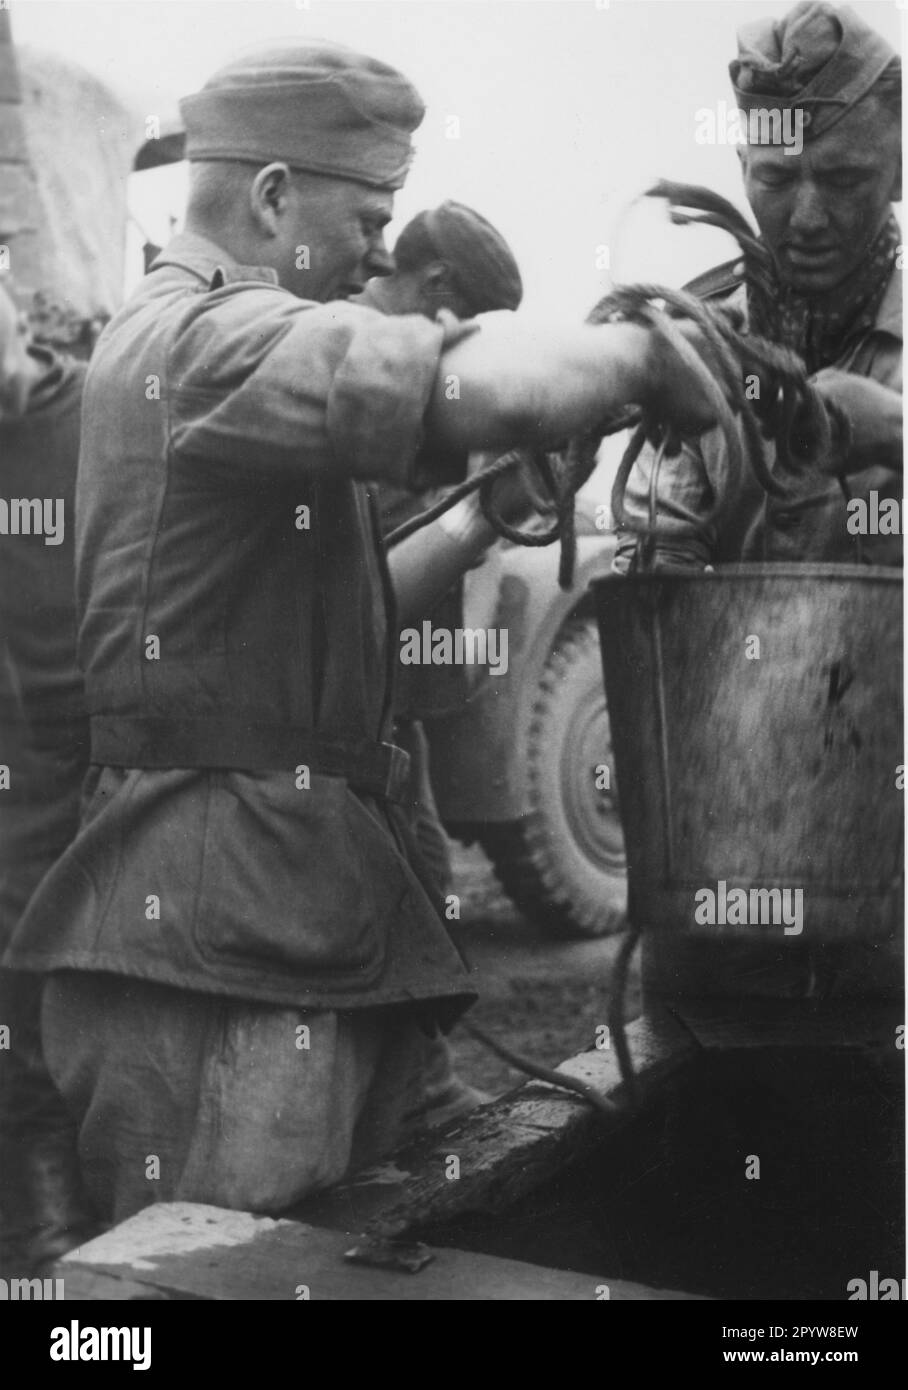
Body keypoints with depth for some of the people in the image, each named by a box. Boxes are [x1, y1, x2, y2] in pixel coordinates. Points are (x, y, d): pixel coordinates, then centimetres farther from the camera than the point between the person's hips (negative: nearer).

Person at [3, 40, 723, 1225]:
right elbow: (499, 389, -27)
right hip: (220, 926, -10)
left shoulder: (172, 337, 22)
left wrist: (482, 523, 14)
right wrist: (640, 353, -8)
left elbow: (323, 617, 24)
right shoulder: (214, 338, -13)